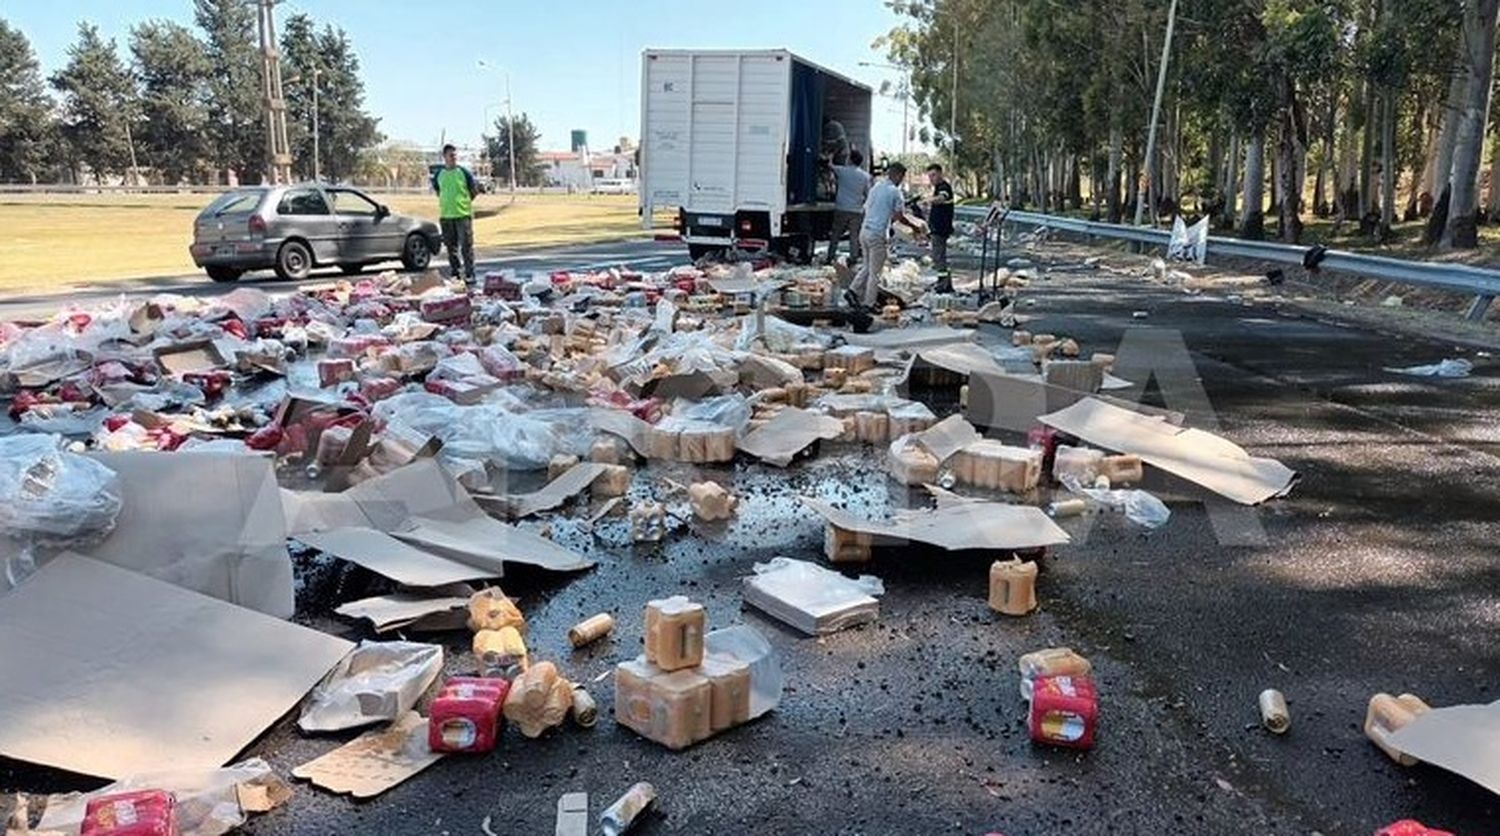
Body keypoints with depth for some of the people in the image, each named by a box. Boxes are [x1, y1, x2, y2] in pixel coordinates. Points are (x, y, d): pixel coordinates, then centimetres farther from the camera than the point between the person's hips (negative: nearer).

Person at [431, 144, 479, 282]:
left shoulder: (464, 172, -2)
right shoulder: (438, 174, 6)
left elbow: (475, 190, 6)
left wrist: (464, 203, 6)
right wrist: (448, 203, 13)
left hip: (463, 215, -3)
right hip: (446, 215, 3)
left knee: (466, 246, -4)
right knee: (451, 247, 9)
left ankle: (469, 274, 0)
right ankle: (455, 273, 19)